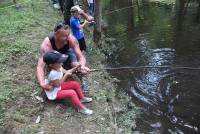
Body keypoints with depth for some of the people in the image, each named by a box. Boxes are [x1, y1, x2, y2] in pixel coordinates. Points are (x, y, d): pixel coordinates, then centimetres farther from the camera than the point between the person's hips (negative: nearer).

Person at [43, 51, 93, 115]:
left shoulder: (58, 67, -11)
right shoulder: (53, 74, -38)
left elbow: (66, 72, 2)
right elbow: (58, 85, -28)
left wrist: (76, 67, -10)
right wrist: (65, 75, -30)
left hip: (59, 86, 9)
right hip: (54, 93, -9)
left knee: (75, 84, 6)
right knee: (72, 93, -25)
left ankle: (82, 98, 25)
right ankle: (81, 108, -11)